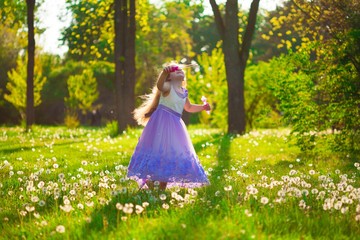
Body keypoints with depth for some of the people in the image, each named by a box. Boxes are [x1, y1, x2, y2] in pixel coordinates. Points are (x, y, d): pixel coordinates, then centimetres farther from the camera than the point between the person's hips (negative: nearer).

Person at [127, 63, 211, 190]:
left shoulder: (184, 92, 14)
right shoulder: (167, 87, -8)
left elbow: (189, 108, 32)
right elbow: (159, 86, -34)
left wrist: (202, 107, 19)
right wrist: (164, 72, -52)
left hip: (175, 125, 8)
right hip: (162, 122, -8)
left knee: (171, 153, 8)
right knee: (158, 150, -12)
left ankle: (163, 187, 15)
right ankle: (149, 180, -5)